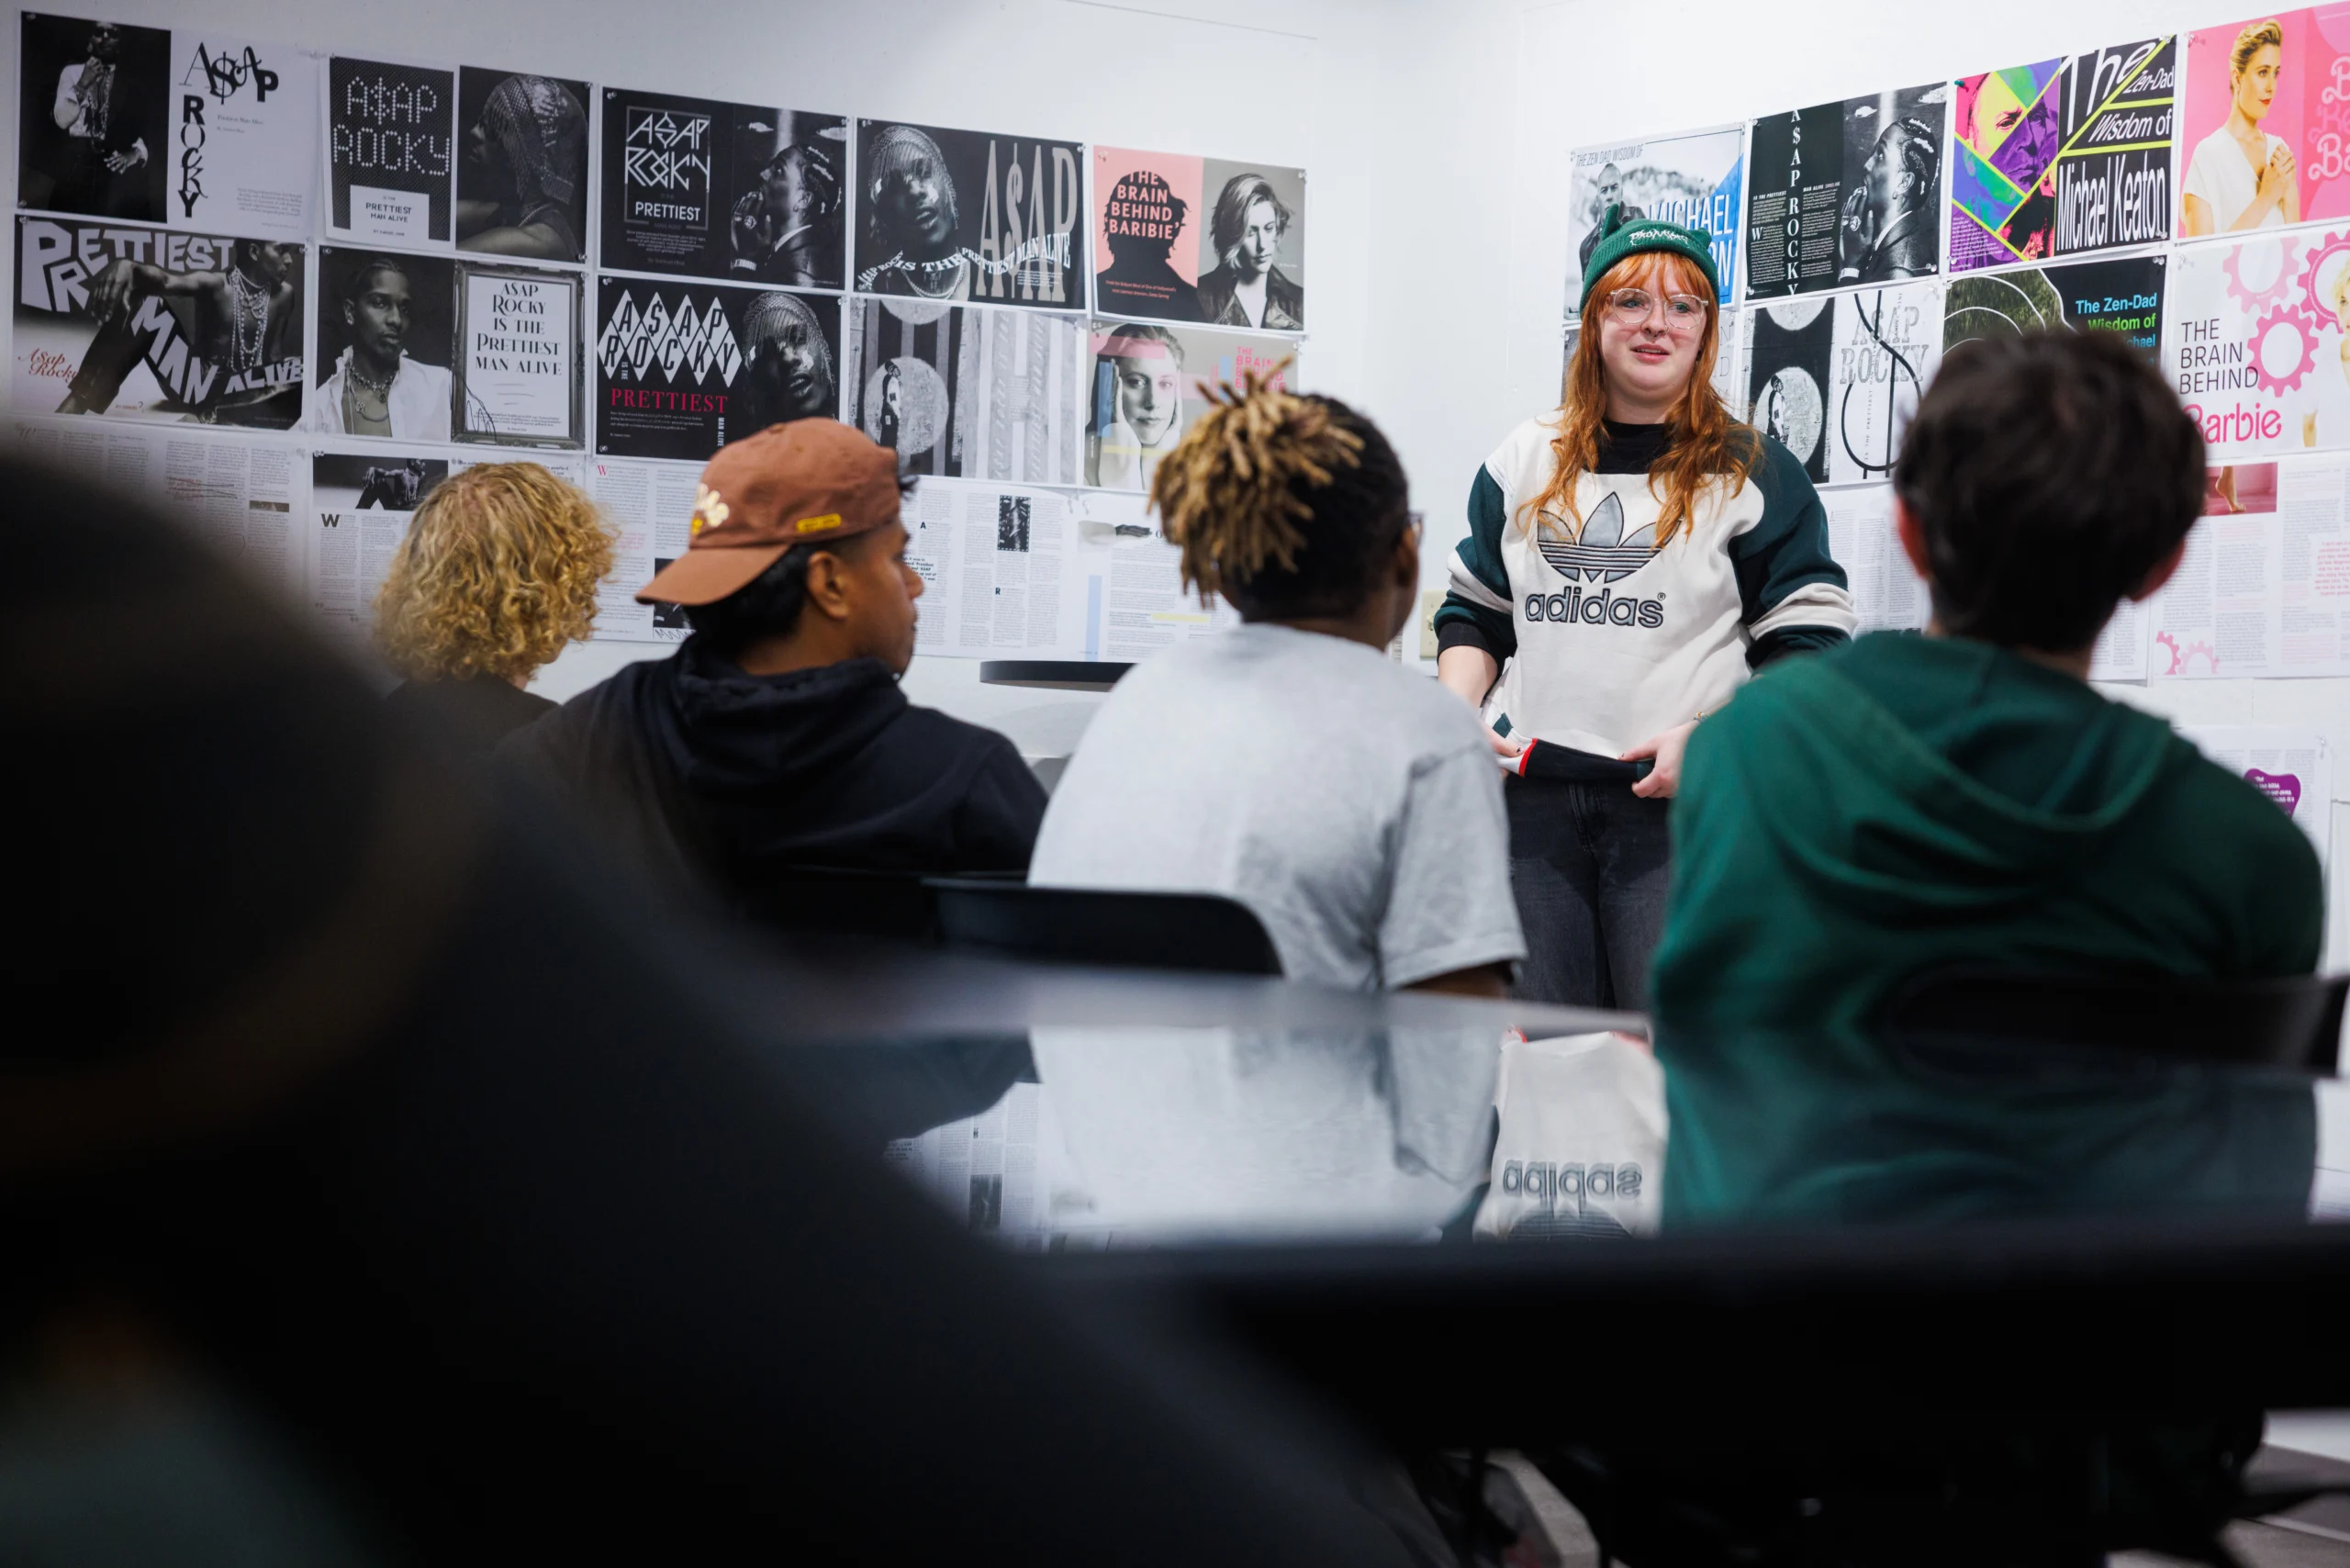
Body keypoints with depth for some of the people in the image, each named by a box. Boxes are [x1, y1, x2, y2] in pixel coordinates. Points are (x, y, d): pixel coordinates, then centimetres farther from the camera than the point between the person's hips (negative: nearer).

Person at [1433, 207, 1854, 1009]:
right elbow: (1473, 613, 22)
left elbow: (1809, 642, 1)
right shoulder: (1523, 462, 14)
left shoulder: (1755, 474, 3)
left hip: (1681, 803, -3)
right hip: (1532, 796, 4)